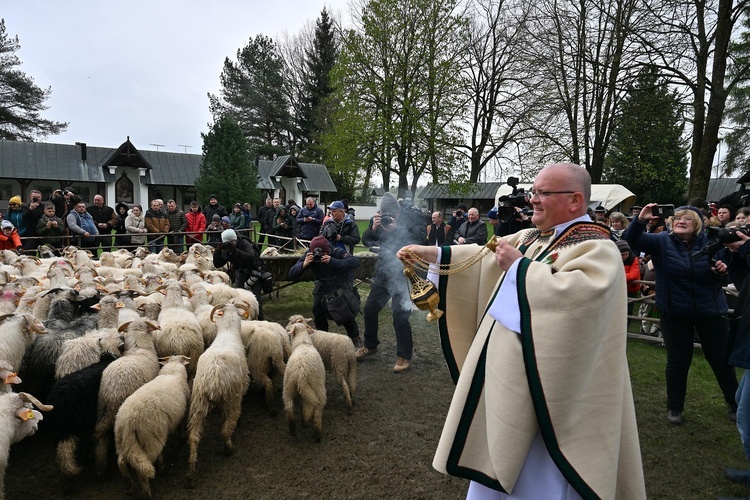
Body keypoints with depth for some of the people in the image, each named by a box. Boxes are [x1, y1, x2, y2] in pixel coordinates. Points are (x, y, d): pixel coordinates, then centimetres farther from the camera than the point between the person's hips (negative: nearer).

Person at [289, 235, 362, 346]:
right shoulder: (308, 256, -22)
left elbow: (355, 262, -47)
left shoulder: (337, 252, -31)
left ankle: (354, 337, 9)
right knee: (317, 309, -12)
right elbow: (291, 275, -24)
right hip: (323, 285, 3)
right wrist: (304, 264, -44)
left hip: (342, 283, -3)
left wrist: (333, 262, -55)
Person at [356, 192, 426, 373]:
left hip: (403, 274, -6)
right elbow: (366, 241, 1)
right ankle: (370, 345, 32)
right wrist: (373, 228, -18)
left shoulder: (412, 219, -11)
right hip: (383, 272, 6)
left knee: (400, 315, -10)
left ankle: (404, 356, 6)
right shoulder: (381, 221, 4)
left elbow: (420, 239, -27)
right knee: (370, 309, 11)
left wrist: (397, 229, -32)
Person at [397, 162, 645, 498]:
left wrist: (518, 267, -23)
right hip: (505, 374, 8)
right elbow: (485, 258, 13)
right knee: (497, 456, 23)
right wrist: (432, 254, 3)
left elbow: (578, 293, -34)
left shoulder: (596, 248, -15)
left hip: (540, 386, -8)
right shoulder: (532, 238, 10)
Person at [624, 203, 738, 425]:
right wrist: (640, 220, -41)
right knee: (677, 362, 8)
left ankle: (735, 404, 36)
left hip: (711, 312, 1)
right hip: (674, 313, -1)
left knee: (721, 360, 15)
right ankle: (674, 408, 25)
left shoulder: (709, 242, -4)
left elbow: (722, 272, 9)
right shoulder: (661, 241, -8)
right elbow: (633, 240, -23)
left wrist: (722, 271, -15)